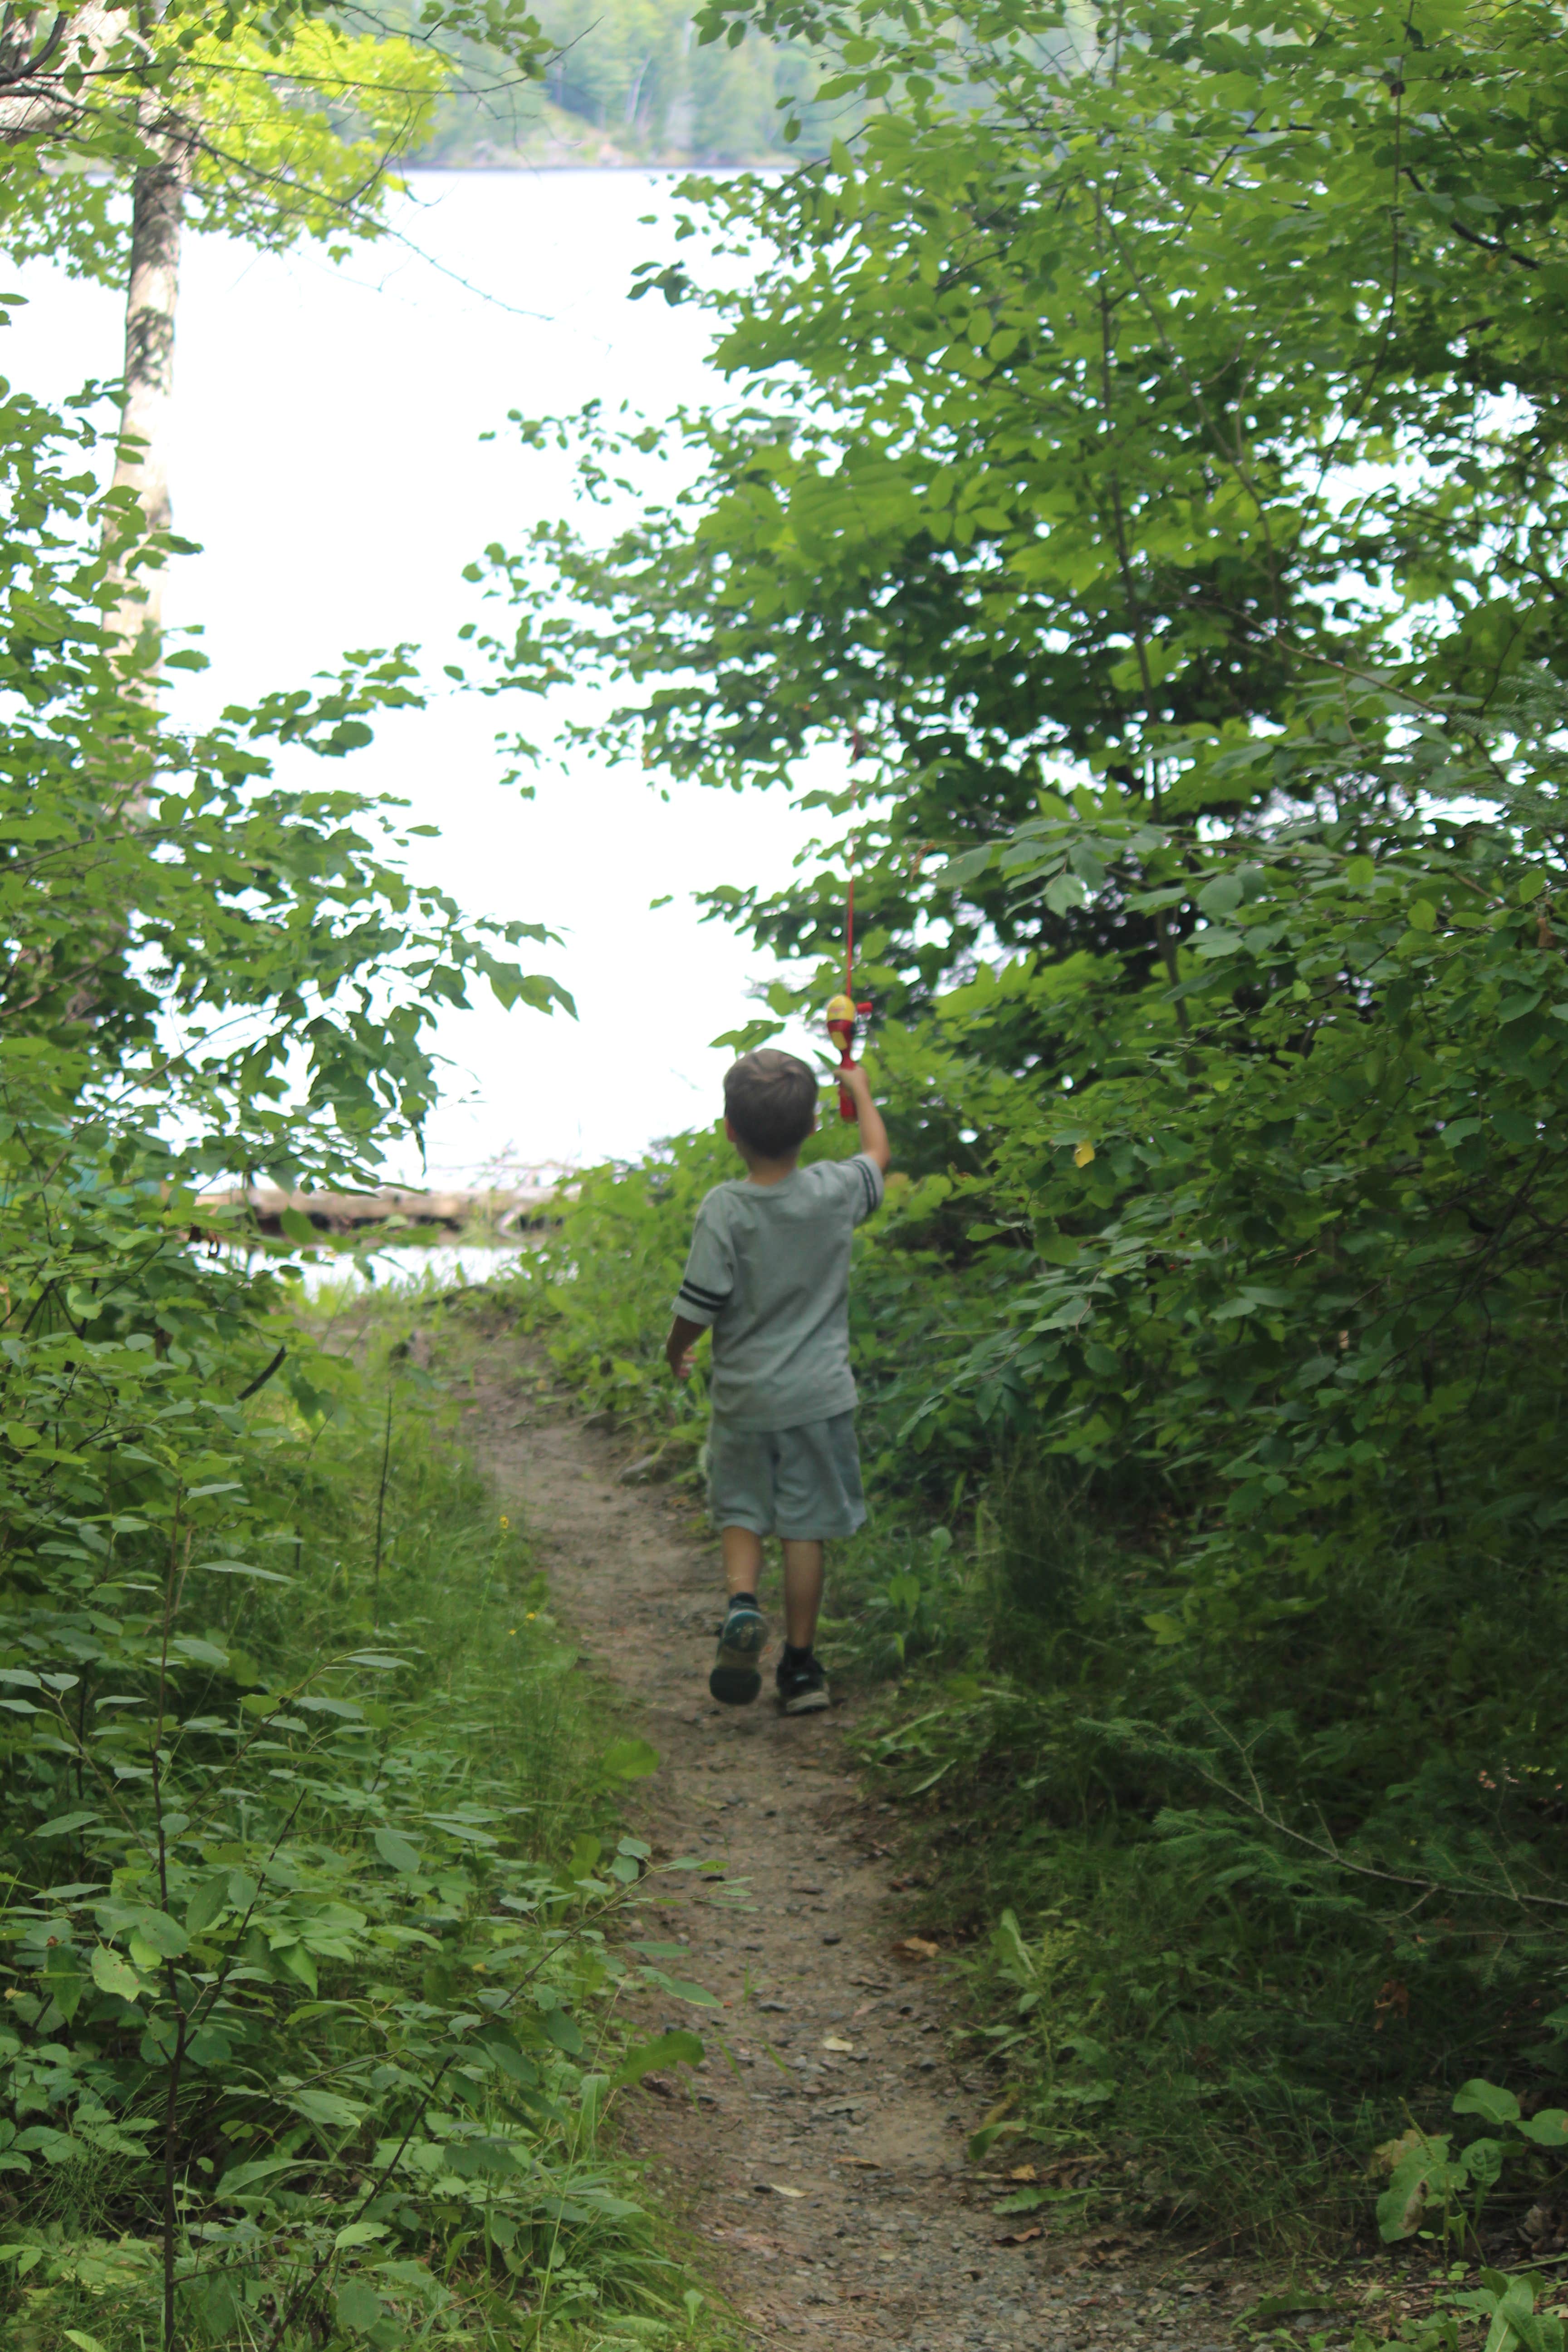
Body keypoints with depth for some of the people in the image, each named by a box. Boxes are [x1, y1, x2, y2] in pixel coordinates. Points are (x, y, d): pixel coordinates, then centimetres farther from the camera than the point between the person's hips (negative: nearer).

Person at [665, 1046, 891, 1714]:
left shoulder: (724, 1209, -16)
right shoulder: (835, 1192, -8)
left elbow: (699, 1307, -14)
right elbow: (877, 1153, 15)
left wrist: (675, 1353, 8)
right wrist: (859, 1088, 32)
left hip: (744, 1396, -1)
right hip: (818, 1395, 1)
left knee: (741, 1514, 16)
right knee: (806, 1528, 8)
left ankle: (741, 1601, -12)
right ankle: (800, 1667, 13)